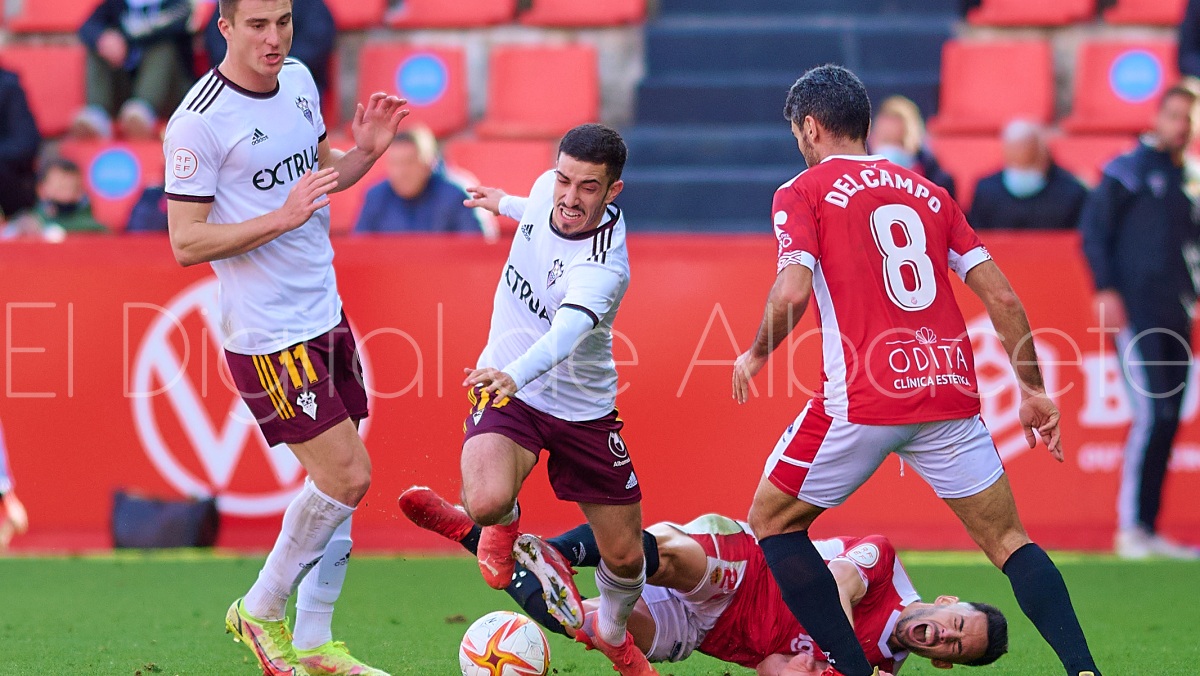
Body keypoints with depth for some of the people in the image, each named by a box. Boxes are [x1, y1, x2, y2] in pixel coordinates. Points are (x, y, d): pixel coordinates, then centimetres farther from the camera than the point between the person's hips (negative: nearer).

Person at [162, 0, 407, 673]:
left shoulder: (299, 80, 7)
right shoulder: (199, 122, -17)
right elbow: (186, 242, -16)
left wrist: (365, 152, 1)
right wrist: (281, 218, -25)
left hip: (326, 314, 8)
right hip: (267, 334, -8)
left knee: (339, 480, 8)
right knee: (347, 478, -9)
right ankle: (261, 610, 11)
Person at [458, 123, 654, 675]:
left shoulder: (604, 267, -31)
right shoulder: (548, 189, -12)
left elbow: (568, 329, -51)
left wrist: (516, 374, -70)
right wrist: (507, 204, 36)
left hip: (583, 411, -3)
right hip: (506, 389, 3)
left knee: (626, 556, 3)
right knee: (486, 501, -28)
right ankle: (505, 523, 12)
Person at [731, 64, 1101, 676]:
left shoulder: (802, 192, 3)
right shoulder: (927, 192, 18)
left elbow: (792, 293, -12)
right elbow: (1002, 297, 13)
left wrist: (754, 356, 6)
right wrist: (1034, 390, 19)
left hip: (863, 397, -4)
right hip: (949, 390, 4)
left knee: (772, 519, 15)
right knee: (1007, 539, 9)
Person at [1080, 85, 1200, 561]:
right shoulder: (1129, 170, -2)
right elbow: (1093, 229, -7)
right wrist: (1105, 290, -15)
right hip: (1136, 312, -7)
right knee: (1151, 415, -14)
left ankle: (1149, 528, 10)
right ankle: (1129, 529, -11)